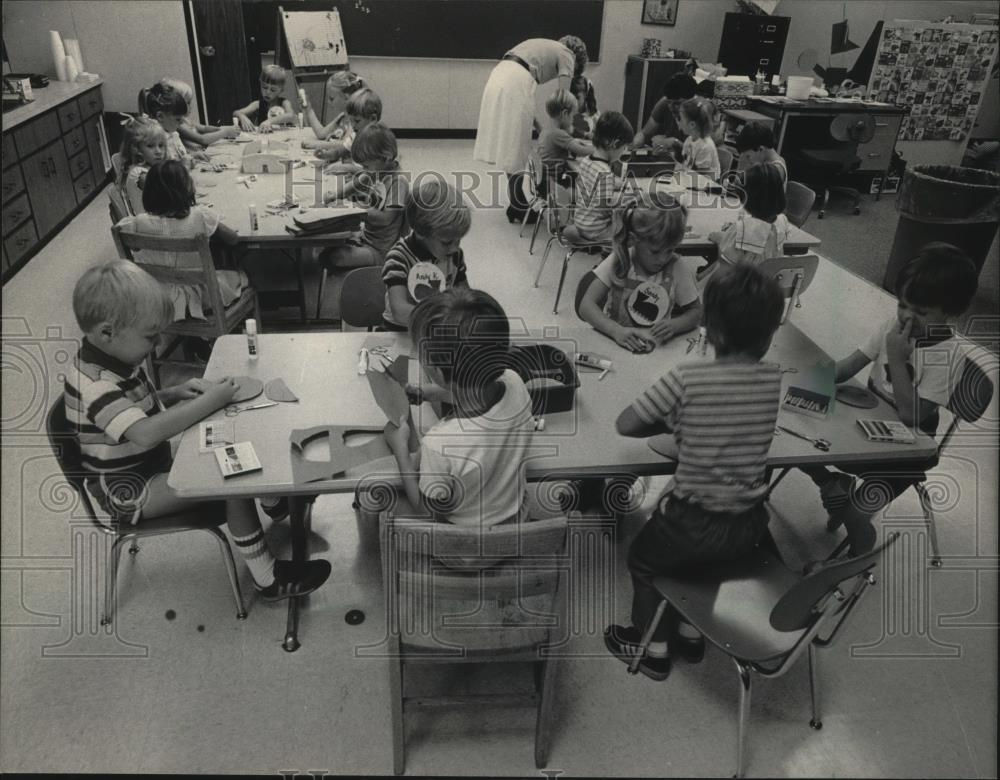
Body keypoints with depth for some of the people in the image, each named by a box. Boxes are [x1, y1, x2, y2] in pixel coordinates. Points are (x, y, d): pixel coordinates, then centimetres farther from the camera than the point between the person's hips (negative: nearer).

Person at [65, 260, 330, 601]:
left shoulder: (116, 358, 0)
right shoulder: (93, 384, -30)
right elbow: (146, 432, -44)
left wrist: (176, 393, -3)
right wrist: (210, 401, -36)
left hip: (152, 463, 10)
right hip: (129, 492, -10)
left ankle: (275, 501, 17)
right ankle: (268, 581, -13)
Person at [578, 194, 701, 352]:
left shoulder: (678, 270, -5)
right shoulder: (618, 261, -8)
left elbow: (696, 312, 7)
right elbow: (586, 305, -12)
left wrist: (674, 325, -16)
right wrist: (617, 331, -28)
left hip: (657, 352, 1)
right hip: (612, 343, -1)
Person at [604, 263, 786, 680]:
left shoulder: (687, 378, -21)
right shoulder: (778, 380, -8)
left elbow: (625, 424, -13)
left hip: (694, 526, -4)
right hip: (750, 528, 5)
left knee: (642, 558, 28)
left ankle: (653, 647, 39)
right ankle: (689, 632, 47)